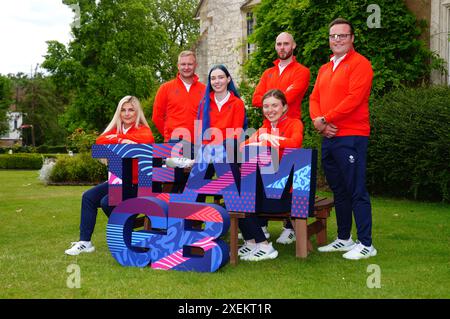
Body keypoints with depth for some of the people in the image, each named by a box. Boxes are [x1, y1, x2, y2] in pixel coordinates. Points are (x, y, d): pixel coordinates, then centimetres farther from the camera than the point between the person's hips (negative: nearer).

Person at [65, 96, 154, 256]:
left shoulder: (143, 130, -9)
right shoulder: (116, 129, 9)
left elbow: (148, 139, -34)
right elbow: (100, 140, -10)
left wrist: (117, 137, -25)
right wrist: (121, 140, -28)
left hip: (136, 183, -7)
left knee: (107, 202, -21)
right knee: (88, 197, 0)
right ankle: (85, 242, 5)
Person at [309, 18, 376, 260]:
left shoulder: (360, 64, -6)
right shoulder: (324, 69, 19)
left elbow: (354, 99, -17)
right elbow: (314, 98, 15)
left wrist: (325, 119, -14)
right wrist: (317, 120, -5)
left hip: (351, 137, -8)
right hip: (329, 138, 8)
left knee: (356, 191, -5)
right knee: (338, 191, 14)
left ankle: (366, 244, 2)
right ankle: (344, 239, 24)